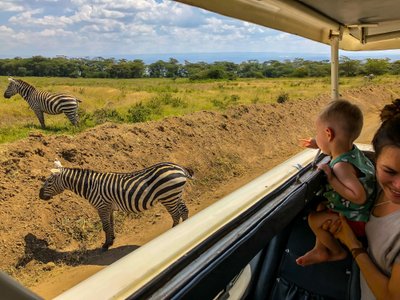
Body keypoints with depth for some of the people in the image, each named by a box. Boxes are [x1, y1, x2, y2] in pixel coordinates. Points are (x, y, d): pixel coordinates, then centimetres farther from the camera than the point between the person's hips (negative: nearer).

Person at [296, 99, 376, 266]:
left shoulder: (342, 166, -33)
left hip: (356, 220, -10)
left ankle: (338, 252, 12)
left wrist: (331, 178, -34)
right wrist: (320, 146, 14)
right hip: (359, 213, 10)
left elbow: (359, 197, -38)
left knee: (314, 219, -14)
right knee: (321, 208, 19)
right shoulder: (353, 149, -5)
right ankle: (320, 250, 20)